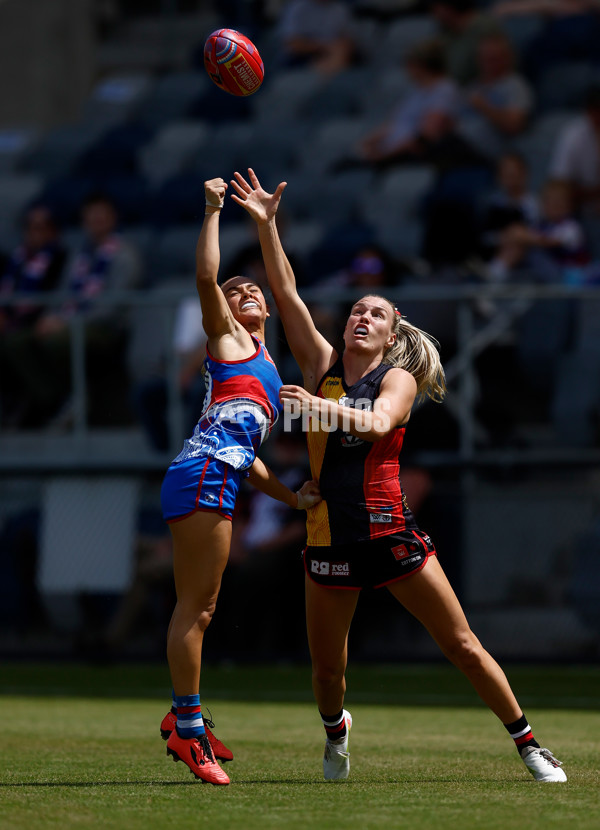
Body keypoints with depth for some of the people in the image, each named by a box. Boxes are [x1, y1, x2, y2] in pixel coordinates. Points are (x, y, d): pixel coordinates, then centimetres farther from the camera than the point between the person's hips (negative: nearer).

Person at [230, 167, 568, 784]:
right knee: (326, 668, 7)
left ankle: (528, 744, 8)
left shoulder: (399, 378, 1)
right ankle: (335, 729, 40)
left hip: (390, 531, -3)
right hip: (328, 537, 3)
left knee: (463, 646, -2)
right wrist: (265, 224, -3)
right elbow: (286, 293, 4)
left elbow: (378, 423, -21)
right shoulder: (322, 366, 9)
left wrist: (322, 407, -36)